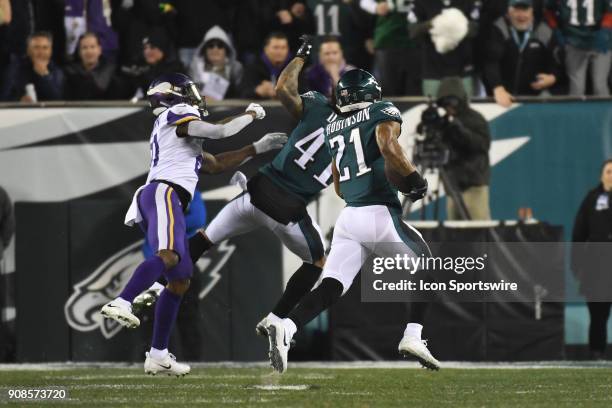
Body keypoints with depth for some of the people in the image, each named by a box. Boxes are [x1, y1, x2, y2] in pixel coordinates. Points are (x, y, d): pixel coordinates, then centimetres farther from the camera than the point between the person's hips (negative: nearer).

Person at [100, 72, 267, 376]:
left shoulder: (168, 129, 33)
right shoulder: (179, 116, 5)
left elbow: (216, 163, 40)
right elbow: (220, 132, -6)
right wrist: (250, 115, 11)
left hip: (155, 198, 10)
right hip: (164, 194, -10)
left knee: (180, 281, 10)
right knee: (168, 256, -34)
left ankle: (158, 354, 7)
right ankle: (121, 303, -55)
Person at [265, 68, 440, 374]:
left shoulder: (333, 126, 19)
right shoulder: (383, 113, 1)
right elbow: (388, 147, -20)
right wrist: (414, 179, -8)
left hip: (348, 217, 5)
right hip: (380, 214, -5)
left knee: (331, 288, -4)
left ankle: (287, 326, -29)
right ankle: (412, 335, 6)